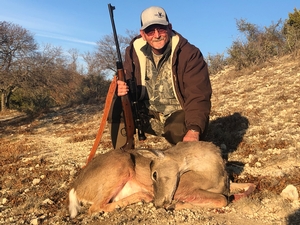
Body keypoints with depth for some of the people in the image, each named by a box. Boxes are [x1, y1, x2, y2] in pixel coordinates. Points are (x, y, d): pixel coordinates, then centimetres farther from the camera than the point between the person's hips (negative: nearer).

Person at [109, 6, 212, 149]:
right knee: (118, 108, -20)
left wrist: (194, 130, -36)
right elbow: (128, 83, 2)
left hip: (179, 115, -3)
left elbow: (198, 96, -21)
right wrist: (121, 88, -25)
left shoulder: (189, 53, -15)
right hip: (149, 115, 4)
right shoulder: (134, 51, -3)